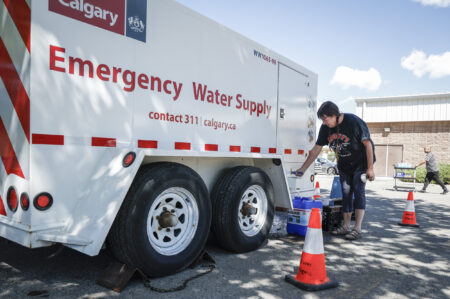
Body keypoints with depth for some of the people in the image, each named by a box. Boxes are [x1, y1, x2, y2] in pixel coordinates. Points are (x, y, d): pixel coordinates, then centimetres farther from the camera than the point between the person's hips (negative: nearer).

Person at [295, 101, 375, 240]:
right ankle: (345, 227, 12)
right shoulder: (325, 128, -9)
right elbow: (317, 148, -3)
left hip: (361, 162, -5)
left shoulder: (354, 122, -25)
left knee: (358, 191, -11)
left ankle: (357, 228, -9)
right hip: (343, 165, 5)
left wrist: (370, 168, -21)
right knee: (346, 194, 5)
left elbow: (368, 144, -20)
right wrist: (303, 168, -4)